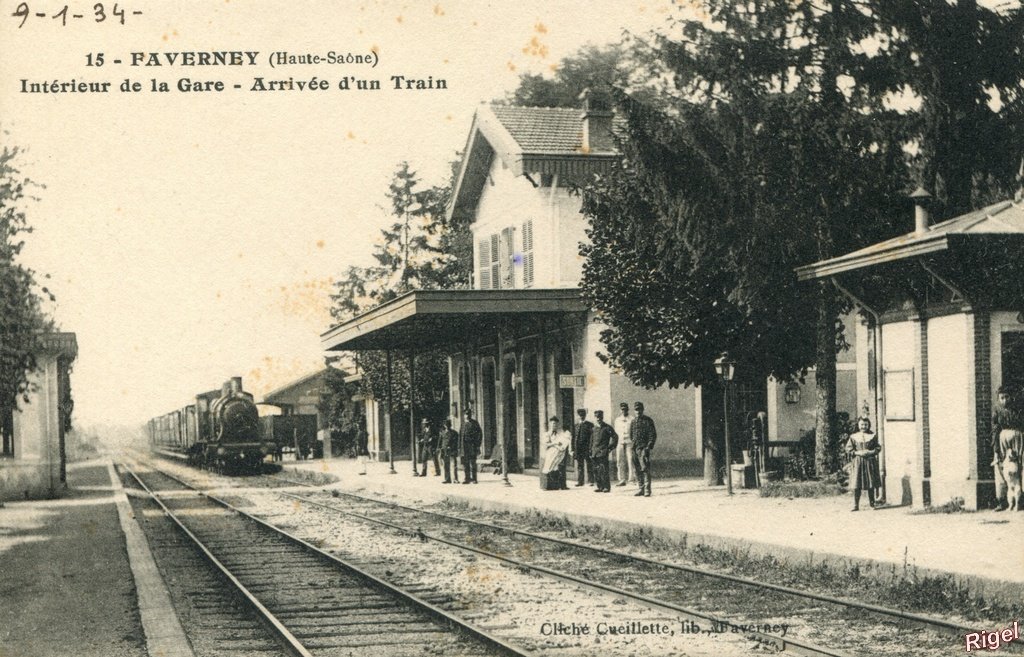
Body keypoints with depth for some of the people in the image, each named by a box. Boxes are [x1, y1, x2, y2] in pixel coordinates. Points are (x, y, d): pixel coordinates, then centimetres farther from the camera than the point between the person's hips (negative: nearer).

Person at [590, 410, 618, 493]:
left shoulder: (607, 428, 0)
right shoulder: (594, 428, 16)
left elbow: (615, 437, 2)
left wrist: (611, 447, -2)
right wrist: (591, 452, 15)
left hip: (603, 452, -6)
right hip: (595, 452, 6)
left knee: (604, 470, -10)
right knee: (596, 470, 4)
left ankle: (607, 487, -5)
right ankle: (600, 487, 11)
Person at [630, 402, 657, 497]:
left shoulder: (648, 421, 0)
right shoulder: (633, 422, 15)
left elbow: (653, 435, -3)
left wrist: (649, 446, -13)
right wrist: (632, 446, 11)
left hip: (644, 447, -5)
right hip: (634, 449, 6)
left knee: (645, 469, -12)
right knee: (637, 470, 6)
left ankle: (647, 490, -13)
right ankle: (641, 489, 13)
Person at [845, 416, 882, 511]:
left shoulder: (873, 436, 6)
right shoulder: (853, 437, 4)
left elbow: (878, 448, 5)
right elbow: (848, 449, 2)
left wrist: (871, 452, -12)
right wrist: (857, 453, -12)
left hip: (870, 461, 1)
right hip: (858, 462, -1)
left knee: (871, 485, 5)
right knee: (857, 485, -5)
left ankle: (872, 504, 16)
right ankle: (856, 505, -1)